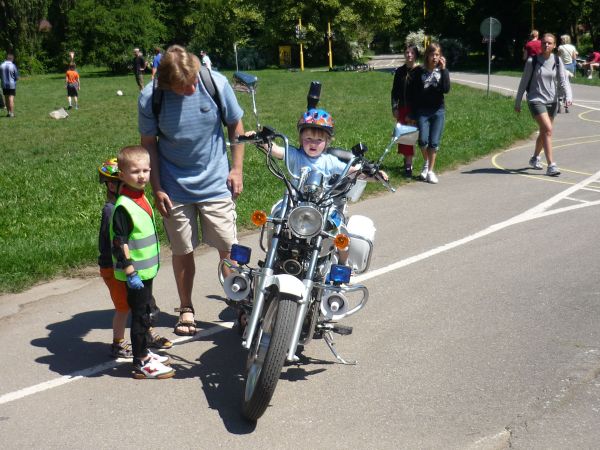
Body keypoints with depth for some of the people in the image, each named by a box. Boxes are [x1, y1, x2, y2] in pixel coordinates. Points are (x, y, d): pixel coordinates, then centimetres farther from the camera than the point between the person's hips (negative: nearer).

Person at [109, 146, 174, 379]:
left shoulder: (141, 198, 8)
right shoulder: (123, 206, -21)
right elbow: (119, 242, -22)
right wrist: (130, 272, -23)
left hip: (146, 270, 9)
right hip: (135, 274, -9)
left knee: (145, 313, 19)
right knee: (140, 315, 0)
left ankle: (143, 352, 33)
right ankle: (141, 364, 9)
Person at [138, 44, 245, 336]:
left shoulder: (217, 83, -13)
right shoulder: (149, 98, -14)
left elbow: (235, 125, 2)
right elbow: (149, 144, -2)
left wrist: (237, 168, 0)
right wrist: (156, 188, -4)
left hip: (216, 183, 0)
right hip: (174, 189, 0)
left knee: (229, 248, 2)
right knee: (182, 251, 10)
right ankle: (186, 309, 28)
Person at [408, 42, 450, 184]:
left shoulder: (442, 71, 6)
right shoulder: (419, 71, 2)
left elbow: (446, 89, -10)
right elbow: (412, 92, 5)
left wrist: (443, 69, -14)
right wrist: (412, 112, 1)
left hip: (438, 111, 1)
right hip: (422, 111, -1)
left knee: (434, 142, -2)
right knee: (423, 140, -13)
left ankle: (430, 170, 9)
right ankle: (426, 162, 16)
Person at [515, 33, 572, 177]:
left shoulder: (557, 61, 2)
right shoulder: (532, 61, -7)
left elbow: (563, 80, -1)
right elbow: (524, 82, 0)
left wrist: (568, 96, -19)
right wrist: (517, 102, 4)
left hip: (552, 101, 5)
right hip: (536, 100, -4)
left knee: (544, 132, 15)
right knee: (548, 130, -18)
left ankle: (535, 158, 38)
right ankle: (551, 165, -20)